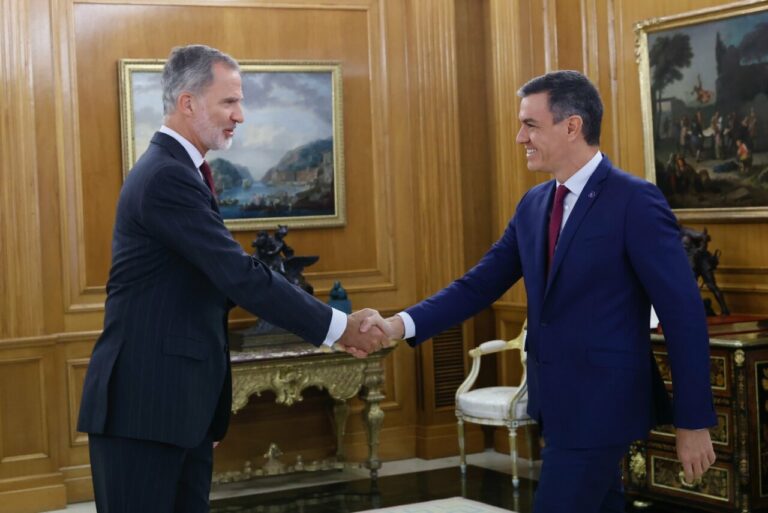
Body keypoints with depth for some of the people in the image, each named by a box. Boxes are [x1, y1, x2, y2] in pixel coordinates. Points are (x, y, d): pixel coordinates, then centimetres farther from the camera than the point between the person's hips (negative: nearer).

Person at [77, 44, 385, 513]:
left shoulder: (173, 171, 15)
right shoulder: (167, 177, -18)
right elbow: (242, 277, -22)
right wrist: (338, 327, -16)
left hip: (180, 403, 10)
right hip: (144, 405, -10)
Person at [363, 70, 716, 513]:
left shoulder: (635, 201, -14)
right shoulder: (534, 204, 9)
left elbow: (684, 312, -14)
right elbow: (481, 284, 7)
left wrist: (694, 422, -14)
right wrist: (403, 324, -8)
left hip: (601, 405, -7)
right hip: (557, 402, 7)